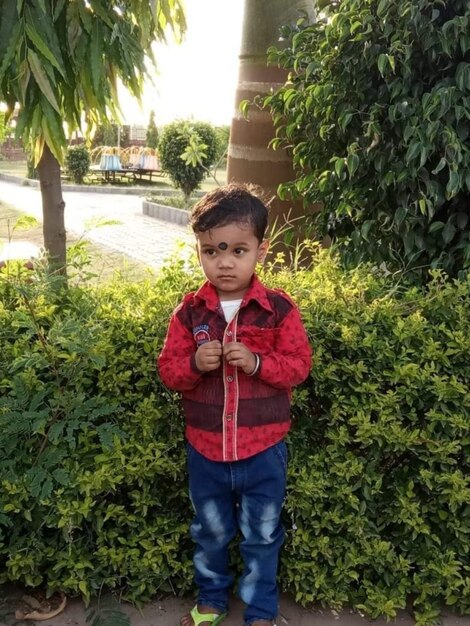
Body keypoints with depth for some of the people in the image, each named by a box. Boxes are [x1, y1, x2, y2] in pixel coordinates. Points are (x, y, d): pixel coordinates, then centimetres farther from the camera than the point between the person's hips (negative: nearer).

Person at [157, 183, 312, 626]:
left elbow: (299, 365, -10)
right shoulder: (188, 313, -7)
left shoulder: (279, 310, -12)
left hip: (263, 449, -2)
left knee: (262, 536, 18)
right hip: (205, 448, 2)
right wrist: (194, 363, -25)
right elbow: (168, 369, -4)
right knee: (209, 533, 23)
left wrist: (256, 361, -26)